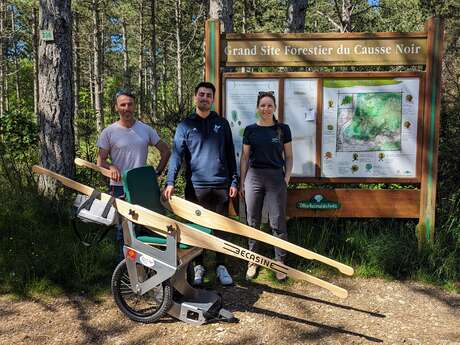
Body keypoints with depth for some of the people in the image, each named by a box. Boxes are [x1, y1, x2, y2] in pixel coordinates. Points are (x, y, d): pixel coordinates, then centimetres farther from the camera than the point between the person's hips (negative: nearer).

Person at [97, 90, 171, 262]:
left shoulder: (146, 130, 5)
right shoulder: (109, 132, -1)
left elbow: (165, 151, 13)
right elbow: (100, 161, 1)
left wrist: (157, 172, 4)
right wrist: (111, 167, -20)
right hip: (119, 188, -2)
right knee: (122, 228, 5)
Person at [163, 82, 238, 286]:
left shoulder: (222, 123, 10)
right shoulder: (185, 125, 4)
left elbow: (230, 154, 11)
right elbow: (177, 154, -4)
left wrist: (233, 181, 6)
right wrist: (170, 182, -16)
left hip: (220, 185, 1)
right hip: (195, 186, -1)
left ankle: (221, 266, 21)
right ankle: (198, 266, 23)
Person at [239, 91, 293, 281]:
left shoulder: (283, 129, 3)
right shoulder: (250, 130, 5)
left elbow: (288, 157, 8)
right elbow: (244, 157, 9)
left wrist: (287, 178, -2)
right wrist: (241, 182, 6)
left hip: (276, 176, -1)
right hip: (254, 176, 1)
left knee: (277, 222, 0)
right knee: (252, 221, 7)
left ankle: (280, 262, 13)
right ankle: (253, 261, 20)